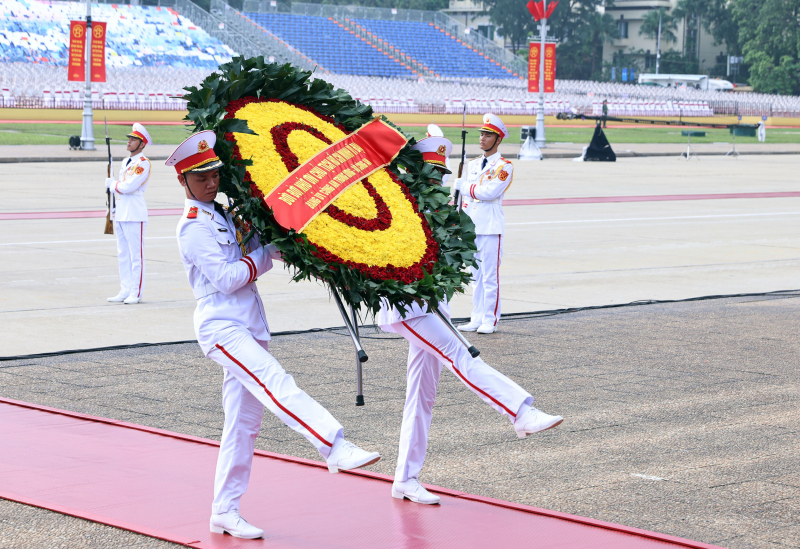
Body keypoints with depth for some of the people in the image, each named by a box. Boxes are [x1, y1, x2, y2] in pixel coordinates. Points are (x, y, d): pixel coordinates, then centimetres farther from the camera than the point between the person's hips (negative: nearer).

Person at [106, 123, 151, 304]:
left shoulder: (143, 163, -11)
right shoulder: (126, 162, 17)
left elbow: (129, 186, -19)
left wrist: (112, 183, -3)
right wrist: (113, 208, 18)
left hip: (135, 215, -9)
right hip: (121, 214, 9)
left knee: (136, 254, -5)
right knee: (122, 254, 10)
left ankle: (136, 293, -2)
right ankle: (125, 291, 15)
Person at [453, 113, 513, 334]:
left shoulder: (504, 167, -4)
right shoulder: (472, 165, 16)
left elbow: (490, 192, -18)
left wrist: (464, 186, -7)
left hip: (491, 228, -6)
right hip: (471, 227, 6)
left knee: (490, 276, -5)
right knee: (475, 276, 9)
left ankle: (490, 320, -1)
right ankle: (477, 319, 14)